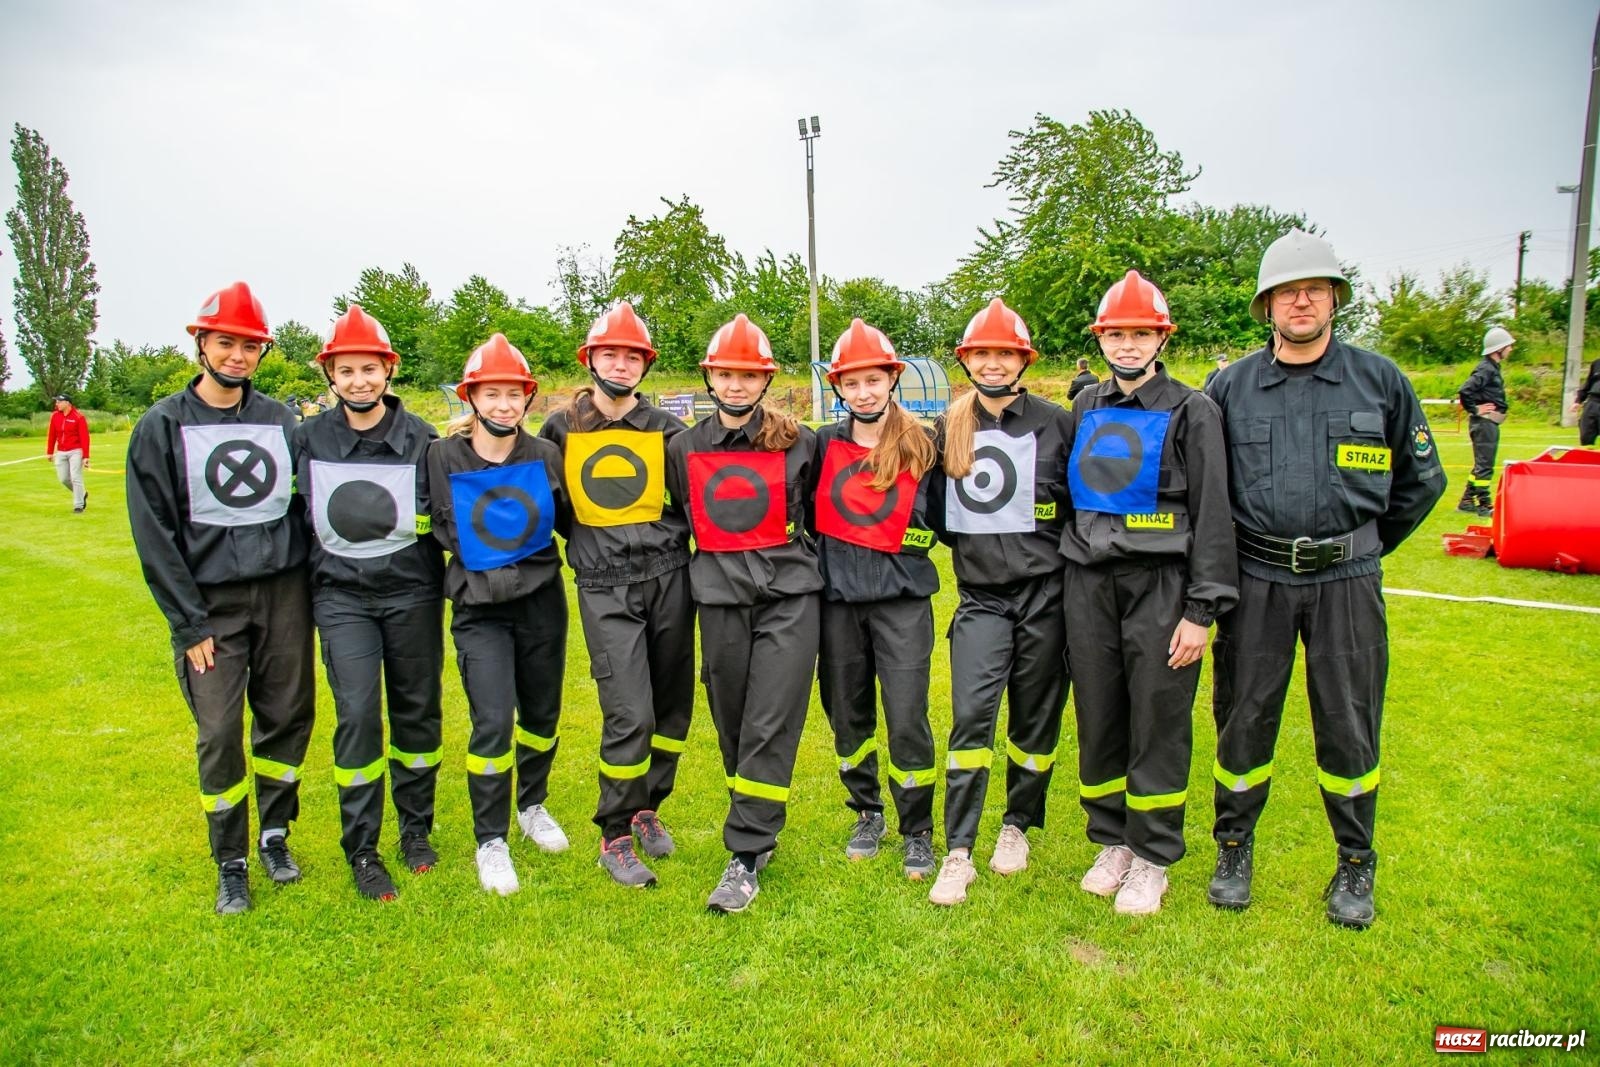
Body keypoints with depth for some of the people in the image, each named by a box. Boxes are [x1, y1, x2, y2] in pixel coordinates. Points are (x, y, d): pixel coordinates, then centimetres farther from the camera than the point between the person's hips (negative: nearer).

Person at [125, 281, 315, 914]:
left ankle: (275, 834, 29)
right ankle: (231, 863, 18)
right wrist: (189, 624, -8)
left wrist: (310, 589, 4)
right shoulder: (162, 428, -2)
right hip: (210, 601, -2)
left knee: (289, 715, 8)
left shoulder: (282, 420, 6)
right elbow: (154, 536, -4)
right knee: (219, 732, 0)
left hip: (284, 592, 3)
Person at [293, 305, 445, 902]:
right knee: (357, 714, -7)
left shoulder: (422, 439, -1)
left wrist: (401, 519, -10)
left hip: (413, 593, 0)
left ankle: (416, 829, 28)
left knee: (417, 711, 8)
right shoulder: (309, 440, 2)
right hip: (342, 596, 0)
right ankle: (361, 849, 9)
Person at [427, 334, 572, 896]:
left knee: (542, 713, 13)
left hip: (541, 601, 2)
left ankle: (533, 805, 39)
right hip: (480, 609, -2)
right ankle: (490, 840, 10)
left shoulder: (546, 455, -4)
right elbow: (435, 527, 3)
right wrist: (466, 576, 2)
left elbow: (567, 520, 8)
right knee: (493, 721, -9)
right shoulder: (443, 457, -9)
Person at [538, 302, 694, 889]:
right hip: (605, 589, -2)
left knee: (673, 706, 9)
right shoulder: (561, 428, 4)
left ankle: (648, 807, 32)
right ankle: (614, 837, 10)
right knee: (630, 715, -9)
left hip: (668, 578, 2)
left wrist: (668, 539, -2)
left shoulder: (665, 429, 4)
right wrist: (585, 542, 11)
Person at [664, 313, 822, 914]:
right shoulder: (683, 448, 6)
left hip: (789, 594, -3)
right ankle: (758, 825, 31)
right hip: (720, 598, 3)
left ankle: (746, 856, 0)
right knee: (732, 723, 10)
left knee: (771, 724, -7)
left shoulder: (797, 442, 0)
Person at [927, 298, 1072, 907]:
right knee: (971, 714, -9)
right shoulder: (948, 430, 7)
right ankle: (958, 852, 0)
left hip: (1044, 593, -1)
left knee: (1035, 718, 9)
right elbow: (937, 512, 17)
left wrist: (1055, 555, -2)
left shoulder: (1054, 423, -1)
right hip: (979, 596, 1)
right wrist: (973, 543, 9)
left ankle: (1017, 826, 31)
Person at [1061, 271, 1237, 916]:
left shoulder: (1190, 411, -1)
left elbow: (1212, 516, -5)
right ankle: (1113, 842, 27)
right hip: (1088, 584, 4)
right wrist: (1063, 583, 11)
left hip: (1160, 585, -4)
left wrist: (1202, 610, -11)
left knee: (1158, 726, 3)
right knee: (1098, 721, 10)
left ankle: (1152, 860, 18)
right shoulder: (1085, 410, 12)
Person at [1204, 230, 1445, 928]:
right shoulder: (1231, 387, 3)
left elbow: (1422, 479, 13)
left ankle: (1355, 865, 27)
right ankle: (1234, 847, 26)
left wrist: (1367, 546, 12)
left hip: (1347, 582, 0)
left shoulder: (1379, 380, 3)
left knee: (1348, 726, 8)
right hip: (1257, 581, 0)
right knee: (1243, 719, 7)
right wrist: (1226, 556, 8)